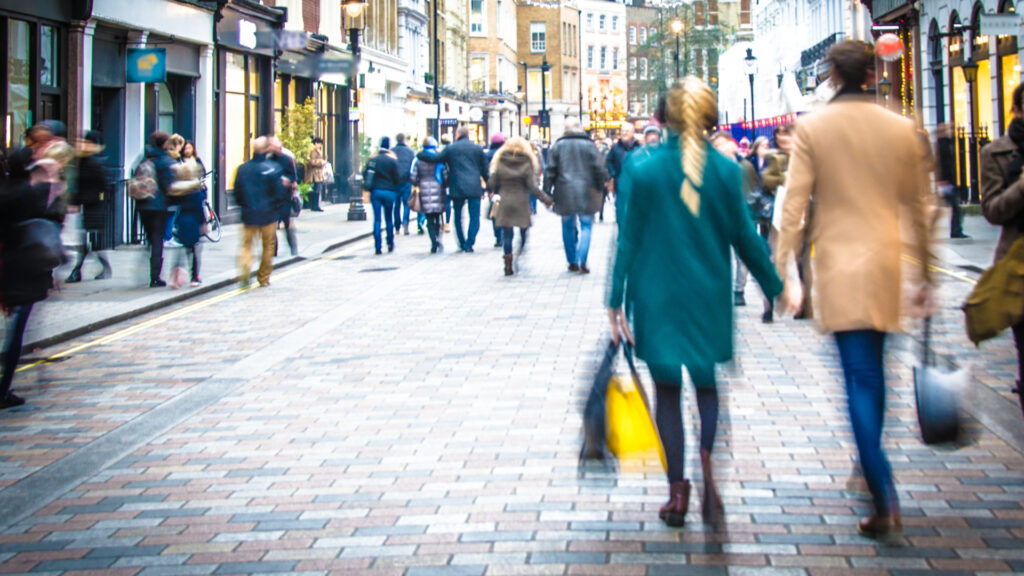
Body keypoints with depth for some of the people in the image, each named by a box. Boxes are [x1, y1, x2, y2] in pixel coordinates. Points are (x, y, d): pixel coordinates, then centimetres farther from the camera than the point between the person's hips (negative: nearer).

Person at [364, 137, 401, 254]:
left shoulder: (372, 160, 0)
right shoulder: (392, 160, -6)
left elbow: (365, 175, 2)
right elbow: (397, 178, -4)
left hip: (375, 191, 1)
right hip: (389, 192, -1)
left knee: (377, 219, 1)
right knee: (389, 218, 13)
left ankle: (377, 247, -4)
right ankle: (390, 244, 17)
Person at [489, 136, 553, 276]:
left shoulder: (500, 163, 0)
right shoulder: (526, 165, -5)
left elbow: (492, 184, 2)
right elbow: (533, 187, -9)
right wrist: (546, 199, -2)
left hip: (505, 203, 2)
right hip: (521, 204, -2)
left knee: (507, 234, 4)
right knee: (523, 232, 10)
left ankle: (508, 266, 1)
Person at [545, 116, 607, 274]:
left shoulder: (558, 146, 1)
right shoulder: (589, 145, -2)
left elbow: (550, 171, 1)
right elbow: (599, 169, -2)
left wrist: (547, 194, 6)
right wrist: (600, 189, 11)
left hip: (565, 193, 1)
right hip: (586, 192, -1)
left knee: (568, 227, 12)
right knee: (586, 225, 5)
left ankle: (572, 262, 16)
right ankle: (582, 261, -10)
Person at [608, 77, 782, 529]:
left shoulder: (643, 170, -7)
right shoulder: (726, 170, -5)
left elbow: (628, 239, -5)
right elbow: (744, 237, 0)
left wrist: (616, 302, 1)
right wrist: (775, 287, 12)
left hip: (658, 296, -1)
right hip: (710, 297, 1)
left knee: (667, 391, 11)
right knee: (706, 385, 14)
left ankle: (678, 492, 10)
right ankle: (708, 458, -14)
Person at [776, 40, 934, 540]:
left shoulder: (812, 129, -4)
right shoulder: (902, 129, 4)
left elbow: (794, 206, -7)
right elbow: (918, 208, 9)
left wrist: (783, 274, -4)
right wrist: (926, 275, 18)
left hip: (839, 267, -3)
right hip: (886, 263, 3)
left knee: (859, 379, -5)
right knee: (872, 372, 19)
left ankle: (885, 503, -13)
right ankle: (871, 468, 32)